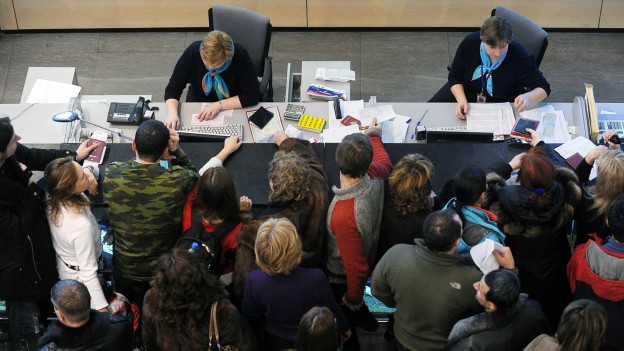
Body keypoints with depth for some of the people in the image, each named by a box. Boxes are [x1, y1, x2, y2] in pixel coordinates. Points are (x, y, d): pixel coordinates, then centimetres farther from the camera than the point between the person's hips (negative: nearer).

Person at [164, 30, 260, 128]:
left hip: (233, 107, -1)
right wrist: (172, 114, -36)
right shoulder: (191, 53, -23)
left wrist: (219, 105, -29)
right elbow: (172, 90, -17)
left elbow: (253, 95, -23)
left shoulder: (240, 56, -28)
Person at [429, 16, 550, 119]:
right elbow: (454, 77, -9)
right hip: (464, 91, 3)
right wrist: (462, 100, -28)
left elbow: (543, 88, -23)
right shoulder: (469, 43, -23)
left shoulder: (519, 56, -30)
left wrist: (528, 97, -47)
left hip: (501, 105, -3)